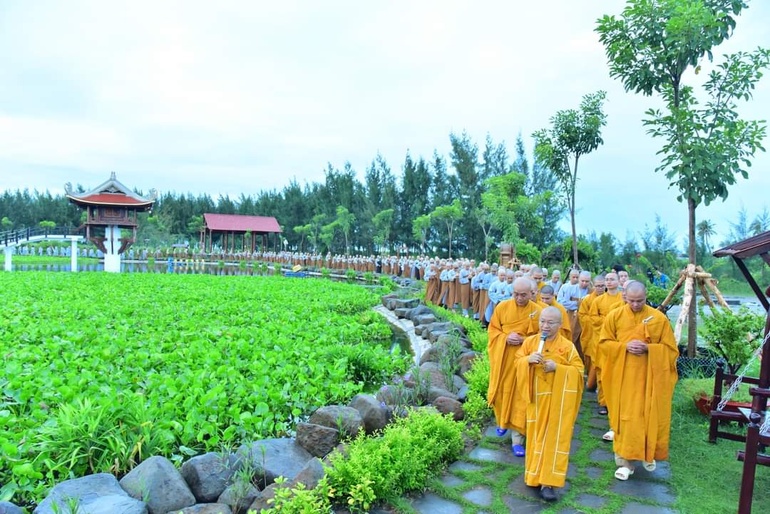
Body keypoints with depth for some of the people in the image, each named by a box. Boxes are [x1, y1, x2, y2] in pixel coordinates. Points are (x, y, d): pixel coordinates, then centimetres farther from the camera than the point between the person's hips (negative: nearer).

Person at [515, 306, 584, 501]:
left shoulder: (567, 346, -6)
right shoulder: (530, 341, 0)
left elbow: (579, 370, -5)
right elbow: (517, 362, 5)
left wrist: (558, 367, -19)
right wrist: (528, 359, -16)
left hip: (558, 400, -2)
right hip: (537, 397, 2)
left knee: (554, 437, -2)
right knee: (536, 435, 9)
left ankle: (548, 482, 2)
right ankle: (536, 475, 27)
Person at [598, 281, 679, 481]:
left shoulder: (660, 318, -4)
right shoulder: (614, 316, -3)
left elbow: (670, 349, 0)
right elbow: (604, 343, 2)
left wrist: (648, 348, -17)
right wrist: (624, 346, -15)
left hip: (650, 376, 0)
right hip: (623, 376, 0)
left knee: (649, 416, 9)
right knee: (625, 417, 2)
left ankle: (648, 454, 33)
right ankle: (625, 461, 11)